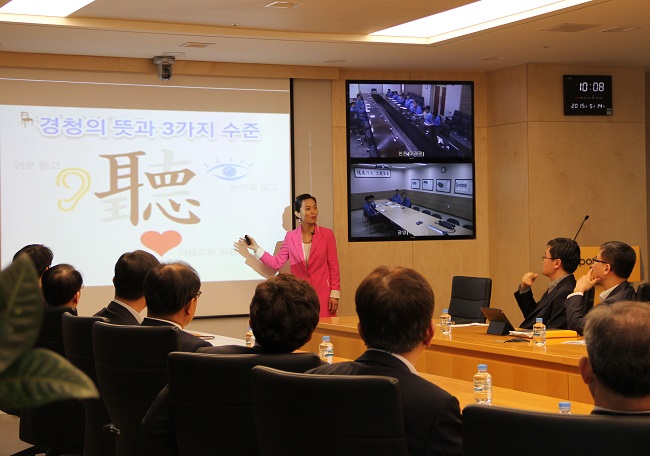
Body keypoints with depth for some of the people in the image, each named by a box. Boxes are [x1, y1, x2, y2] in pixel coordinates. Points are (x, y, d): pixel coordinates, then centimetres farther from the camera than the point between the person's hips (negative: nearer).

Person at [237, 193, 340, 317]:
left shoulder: (327, 234, 0)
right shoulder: (291, 237, 6)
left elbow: (334, 267, 0)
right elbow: (277, 263, 6)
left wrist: (334, 294, -5)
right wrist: (256, 248, 0)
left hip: (323, 294, -2)